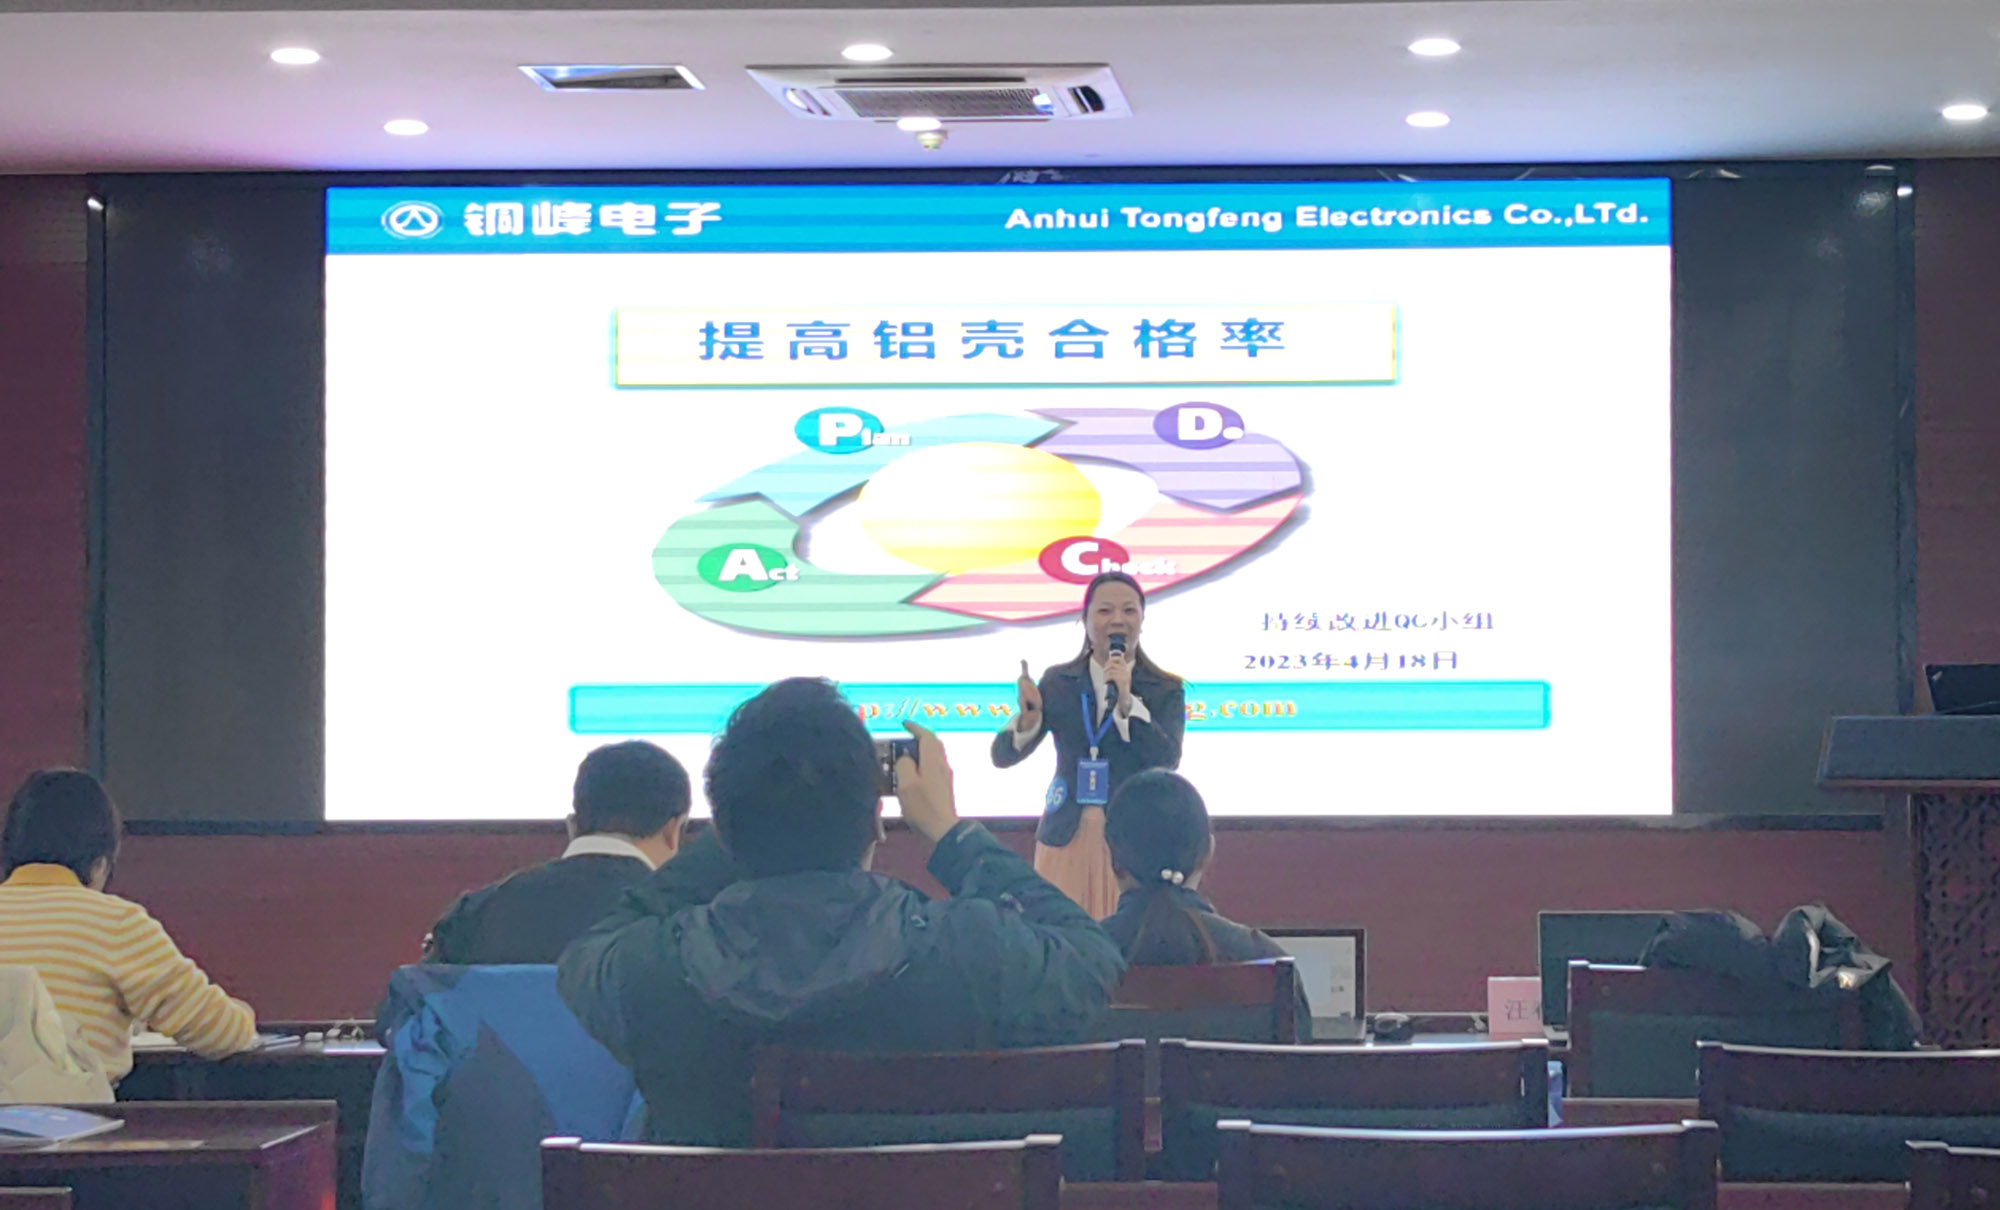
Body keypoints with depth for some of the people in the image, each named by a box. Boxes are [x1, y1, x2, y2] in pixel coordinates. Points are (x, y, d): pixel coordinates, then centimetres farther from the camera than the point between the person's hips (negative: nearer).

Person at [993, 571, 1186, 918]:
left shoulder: (1165, 691, 1)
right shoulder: (1058, 683, 5)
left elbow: (1167, 762, -13)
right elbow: (1003, 757, 5)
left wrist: (1126, 701, -21)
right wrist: (1028, 718, -15)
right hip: (1066, 840, 2)